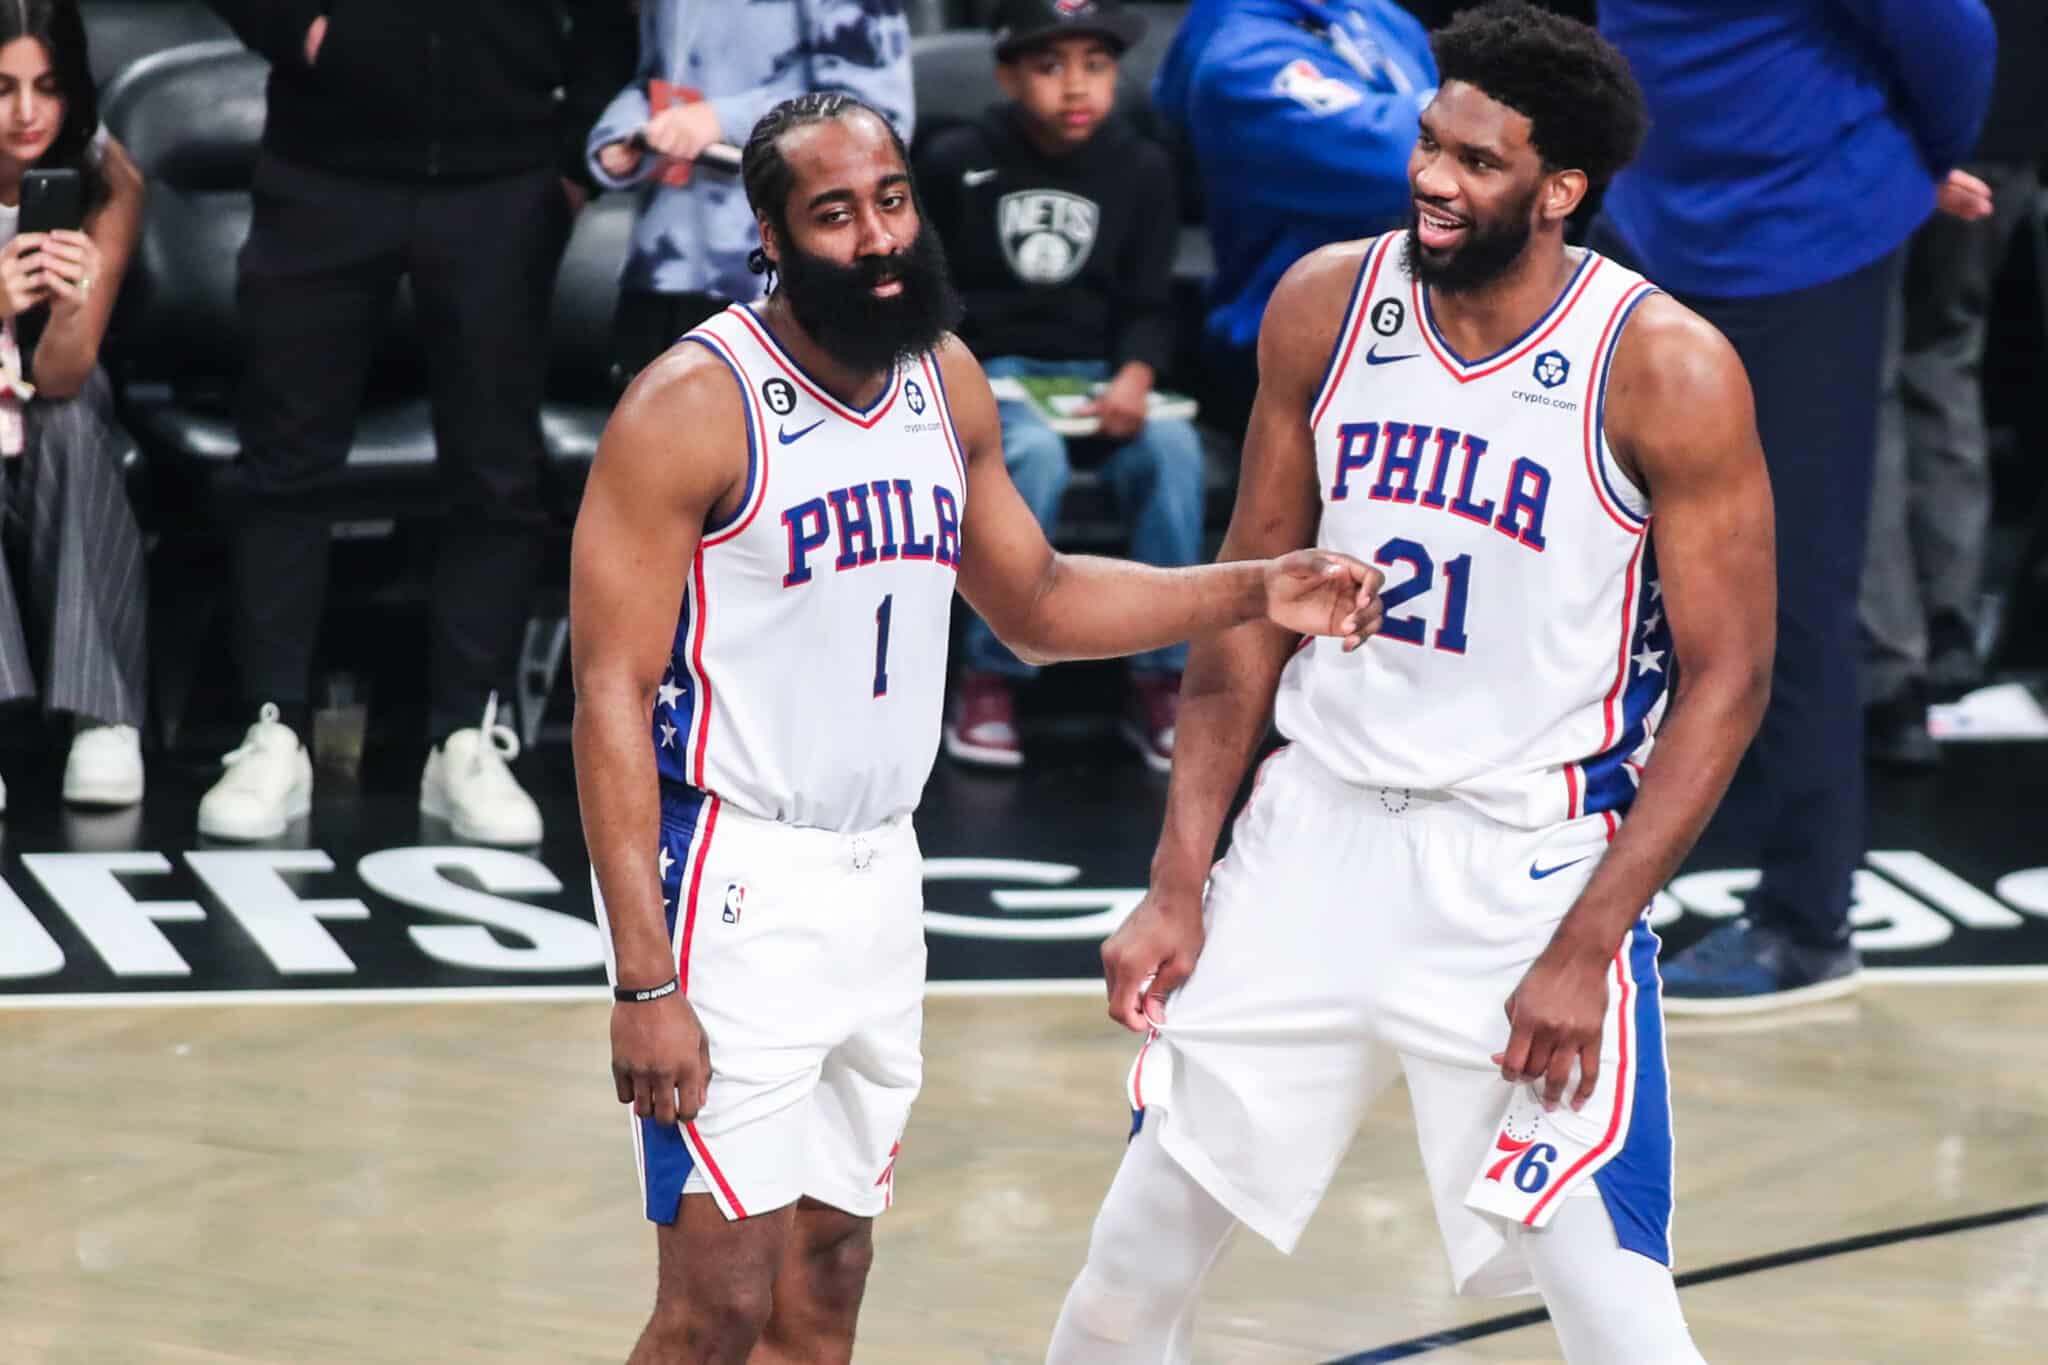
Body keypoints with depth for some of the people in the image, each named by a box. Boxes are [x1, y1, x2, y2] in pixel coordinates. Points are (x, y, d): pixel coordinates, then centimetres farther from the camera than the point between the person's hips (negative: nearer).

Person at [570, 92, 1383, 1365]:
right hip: (733, 883, -7)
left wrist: (1257, 591, 9)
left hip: (879, 878, 7)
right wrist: (645, 982, -22)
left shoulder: (946, 384, 7)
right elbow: (613, 697, -17)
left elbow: (1037, 601, 22)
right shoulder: (695, 408, -16)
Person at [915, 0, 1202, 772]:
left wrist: (1135, 376, -15)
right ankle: (990, 680, -23)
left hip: (1096, 381, 2)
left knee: (1171, 446, -31)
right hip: (983, 376, -2)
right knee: (1035, 454, -37)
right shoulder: (955, 163, 2)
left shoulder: (1142, 168, 8)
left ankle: (1160, 682, -20)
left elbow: (1148, 304, 6)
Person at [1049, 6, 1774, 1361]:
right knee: (1141, 1248, 11)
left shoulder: (1664, 370, -15)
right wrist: (1178, 884, 2)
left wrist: (1584, 947, -18)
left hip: (1533, 865, -5)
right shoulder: (1327, 306, -2)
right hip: (1321, 833, 5)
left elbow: (1726, 679, -12)